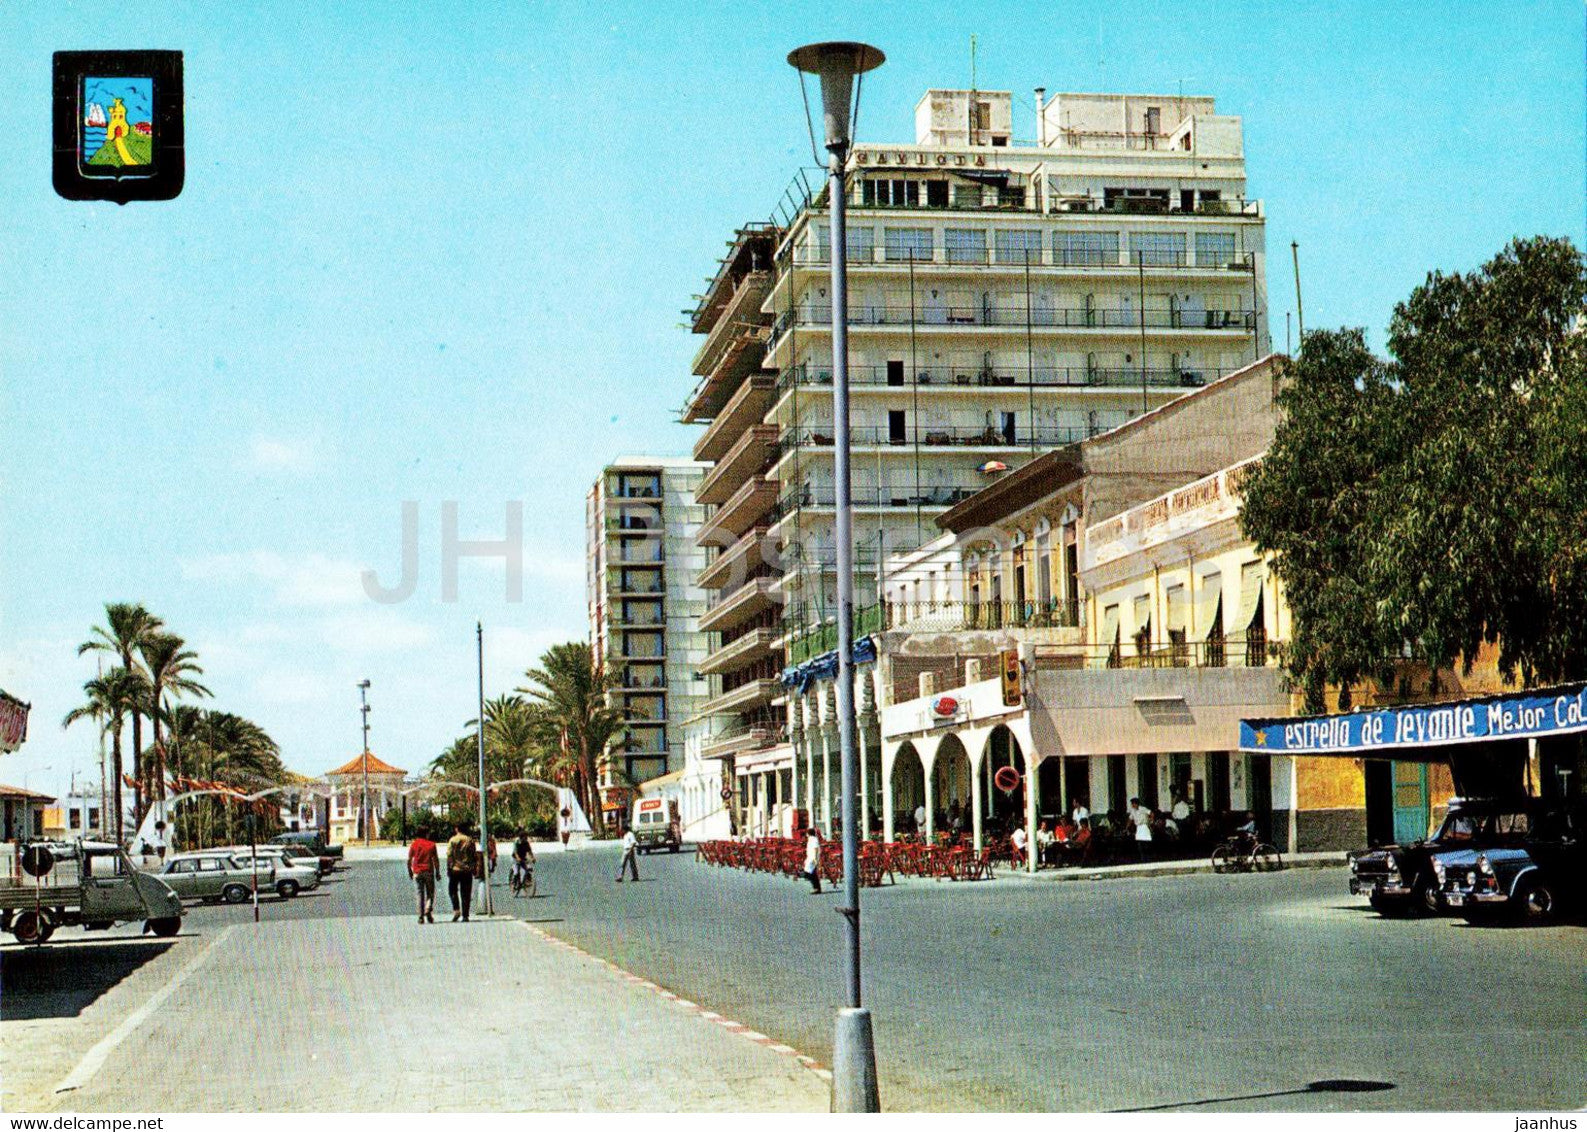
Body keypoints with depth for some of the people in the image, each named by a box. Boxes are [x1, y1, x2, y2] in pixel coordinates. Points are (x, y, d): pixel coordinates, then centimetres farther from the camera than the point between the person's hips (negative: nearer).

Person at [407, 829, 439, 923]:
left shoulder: (413, 844, 4)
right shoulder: (431, 844, 3)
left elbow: (409, 860, 2)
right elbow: (436, 860, -1)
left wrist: (410, 872, 13)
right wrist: (437, 872, 5)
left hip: (417, 872, 1)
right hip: (429, 872, -1)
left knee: (420, 894, 4)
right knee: (430, 894, 7)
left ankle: (421, 917, -2)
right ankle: (428, 910, -17)